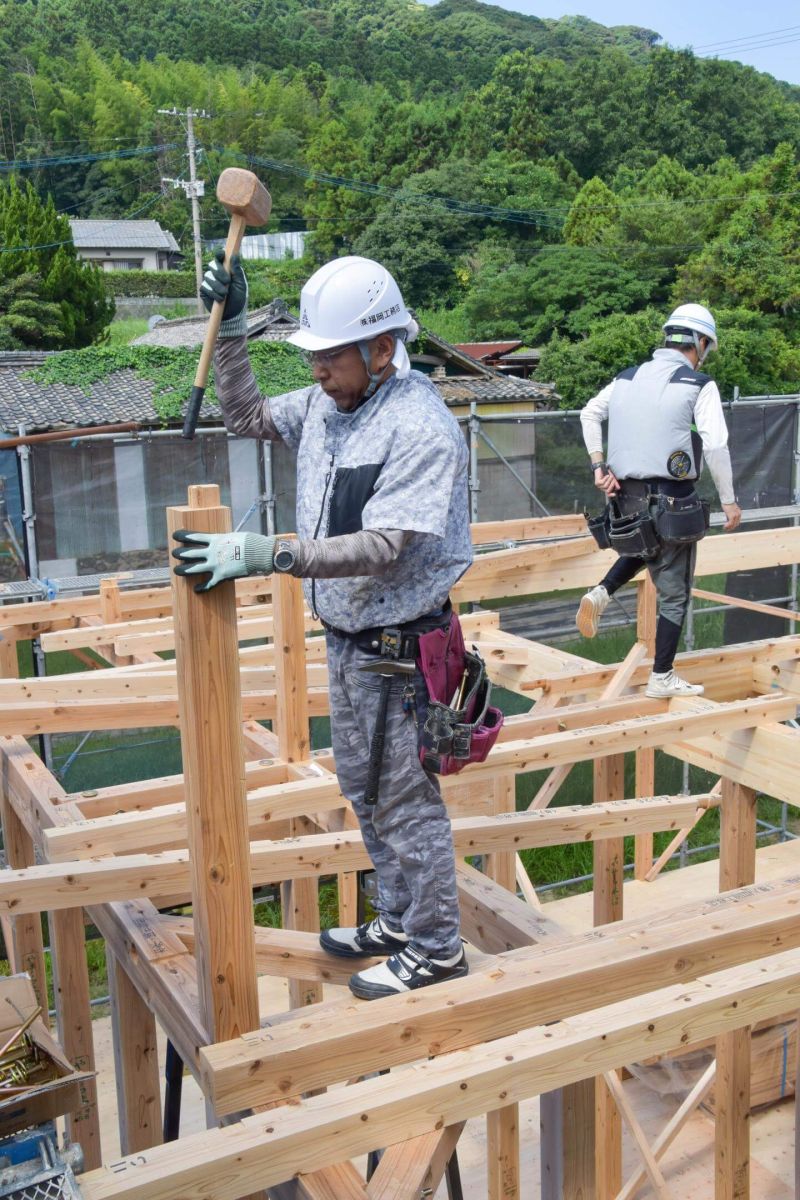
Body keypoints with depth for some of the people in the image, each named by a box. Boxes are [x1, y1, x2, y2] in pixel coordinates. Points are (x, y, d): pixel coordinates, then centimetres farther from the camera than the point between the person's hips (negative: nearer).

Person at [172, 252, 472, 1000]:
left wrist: (266, 554, -34)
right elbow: (246, 418, 18)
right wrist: (230, 329, 6)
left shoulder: (421, 429, -23)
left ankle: (435, 949, 24)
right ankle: (397, 921, 40)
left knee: (406, 801, 4)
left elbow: (381, 547, -29)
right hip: (344, 637, 9)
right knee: (363, 789, 21)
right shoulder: (325, 403, 2)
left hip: (398, 646, -9)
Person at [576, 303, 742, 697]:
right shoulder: (700, 385, -7)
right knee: (675, 594, 8)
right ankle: (662, 678, 14)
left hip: (628, 494, 6)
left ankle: (599, 595, 11)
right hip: (672, 499, -5)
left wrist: (598, 466, 11)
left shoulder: (628, 377, 9)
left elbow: (589, 414, 12)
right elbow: (716, 447, -13)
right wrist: (729, 500, -4)